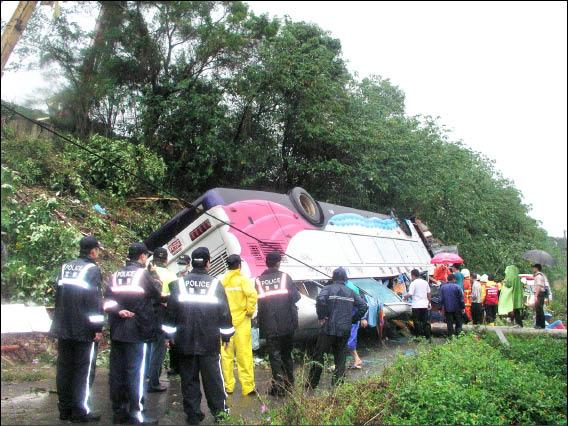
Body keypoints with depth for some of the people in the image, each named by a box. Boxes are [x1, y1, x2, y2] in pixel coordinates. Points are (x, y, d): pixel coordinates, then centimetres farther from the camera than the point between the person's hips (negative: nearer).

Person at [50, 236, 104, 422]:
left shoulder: (65, 267, 11)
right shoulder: (92, 269, -11)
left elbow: (58, 296, 16)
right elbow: (95, 300, -17)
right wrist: (98, 328, -14)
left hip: (63, 328, 7)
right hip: (83, 330, -7)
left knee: (65, 368, 12)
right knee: (83, 370, 1)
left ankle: (65, 409, 20)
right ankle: (80, 411, 4)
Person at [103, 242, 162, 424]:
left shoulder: (116, 274, 10)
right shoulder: (143, 273, -7)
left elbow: (108, 298, 1)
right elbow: (157, 293, 3)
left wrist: (118, 310, -8)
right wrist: (154, 274, 13)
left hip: (117, 329, 6)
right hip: (137, 329, -6)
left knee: (116, 370, 8)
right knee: (136, 371, -2)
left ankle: (118, 411, 15)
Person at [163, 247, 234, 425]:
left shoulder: (179, 283, 0)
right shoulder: (216, 284, -3)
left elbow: (171, 311, 3)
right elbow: (224, 312, 0)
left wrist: (170, 334, 12)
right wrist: (226, 335, 10)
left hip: (185, 341, 1)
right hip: (209, 342, -1)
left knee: (189, 379, 8)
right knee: (212, 377, 8)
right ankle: (219, 411, 13)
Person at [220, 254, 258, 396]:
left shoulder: (222, 281, 4)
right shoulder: (243, 279, -5)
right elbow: (252, 294, -20)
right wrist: (250, 311, -7)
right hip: (241, 322, -3)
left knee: (226, 355, 10)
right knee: (244, 355, 2)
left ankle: (228, 386, 15)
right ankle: (248, 387, 4)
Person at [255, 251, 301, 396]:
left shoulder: (259, 280, -1)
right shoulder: (285, 277, -2)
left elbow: (257, 301, -2)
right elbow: (296, 296, -5)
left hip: (269, 326, -1)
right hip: (287, 324, 1)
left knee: (274, 355, 5)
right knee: (287, 354, 17)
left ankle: (279, 386, 1)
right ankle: (289, 383, 23)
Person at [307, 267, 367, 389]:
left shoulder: (328, 288, -3)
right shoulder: (350, 292, 11)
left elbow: (320, 300, -24)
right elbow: (363, 306, 7)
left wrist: (321, 317, -13)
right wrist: (352, 320, 11)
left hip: (328, 329, -4)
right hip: (345, 330, 4)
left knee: (319, 356, 6)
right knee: (340, 356, 16)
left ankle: (312, 383, 11)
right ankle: (338, 383, 14)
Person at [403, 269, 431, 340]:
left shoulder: (413, 283, -10)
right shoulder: (425, 282, 10)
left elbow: (410, 294, -18)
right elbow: (429, 294, 15)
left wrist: (405, 297, 0)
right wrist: (429, 302, 24)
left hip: (416, 305, -6)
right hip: (424, 305, 6)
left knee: (416, 322, 2)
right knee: (425, 321, 11)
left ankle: (419, 336, 2)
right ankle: (428, 336, 12)